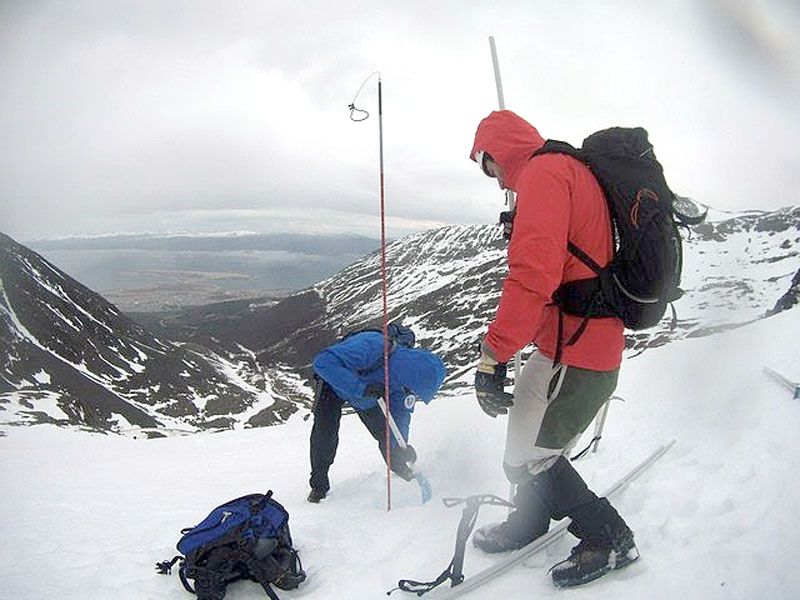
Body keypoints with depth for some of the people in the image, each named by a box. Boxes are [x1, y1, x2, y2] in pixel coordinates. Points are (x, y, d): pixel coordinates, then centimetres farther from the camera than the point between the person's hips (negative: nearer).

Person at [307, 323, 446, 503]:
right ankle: (319, 486, 2)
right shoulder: (372, 348, -47)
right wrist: (362, 387, -55)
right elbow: (323, 362, -52)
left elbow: (399, 414, -11)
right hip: (334, 383, -4)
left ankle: (401, 475, 24)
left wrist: (402, 446, -27)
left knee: (387, 434, 1)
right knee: (325, 431, -17)